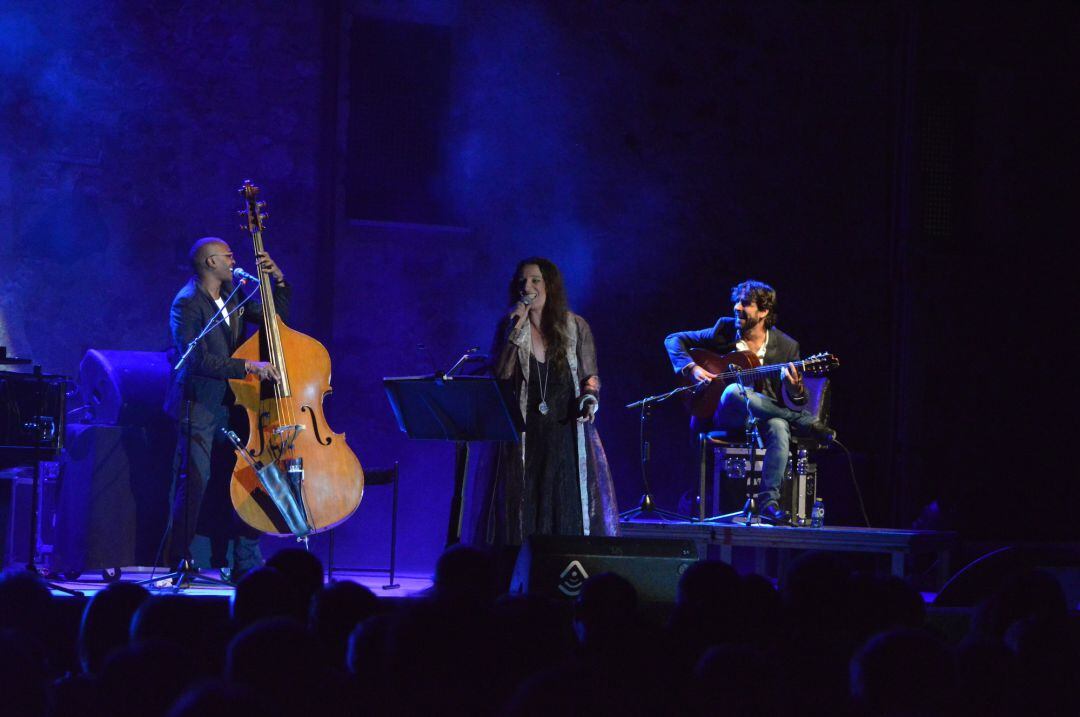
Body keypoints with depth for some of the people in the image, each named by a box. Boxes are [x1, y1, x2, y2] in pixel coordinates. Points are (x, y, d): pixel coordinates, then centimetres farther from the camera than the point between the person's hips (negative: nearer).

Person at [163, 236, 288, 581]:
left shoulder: (231, 296, 12)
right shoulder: (187, 304, -12)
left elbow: (276, 316, 22)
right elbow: (197, 359, -22)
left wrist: (279, 280, 7)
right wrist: (248, 366, -25)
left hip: (230, 406, 7)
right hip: (199, 407, -7)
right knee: (195, 483, -10)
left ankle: (246, 564, 9)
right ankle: (179, 563, -2)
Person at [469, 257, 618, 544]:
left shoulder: (575, 327, 4)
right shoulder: (509, 326, 6)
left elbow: (591, 378, 9)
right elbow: (499, 375, -7)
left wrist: (589, 398, -12)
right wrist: (516, 331, -12)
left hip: (566, 437, -1)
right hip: (522, 440, 1)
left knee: (570, 518, -4)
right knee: (520, 518, -2)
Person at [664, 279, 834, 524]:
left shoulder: (786, 346, -1)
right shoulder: (724, 330, 2)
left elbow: (798, 401, 0)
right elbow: (674, 340, 9)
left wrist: (794, 388, -26)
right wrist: (691, 368, -10)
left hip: (764, 416, 0)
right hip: (725, 417, 1)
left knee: (779, 427, -39)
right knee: (734, 391, -37)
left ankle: (768, 501, -38)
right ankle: (808, 423, -24)